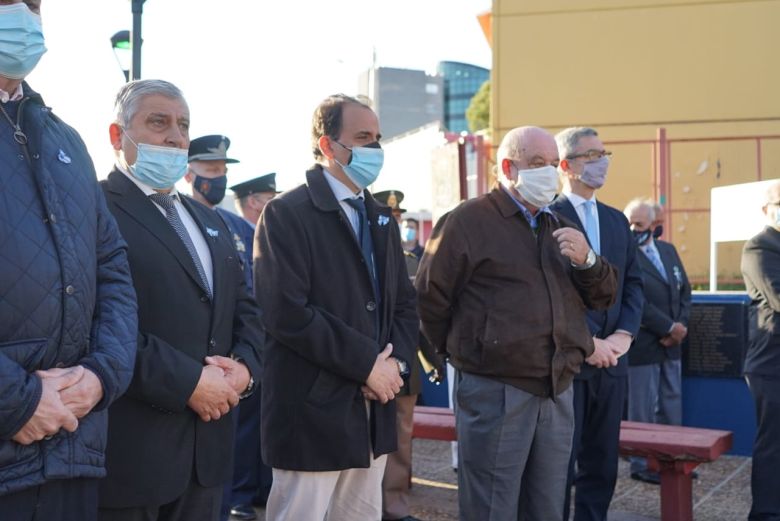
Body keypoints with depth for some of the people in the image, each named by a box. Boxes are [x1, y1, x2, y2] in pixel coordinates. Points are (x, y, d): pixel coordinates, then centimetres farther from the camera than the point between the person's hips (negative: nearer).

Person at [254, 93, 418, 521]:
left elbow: (405, 303, 16)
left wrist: (395, 361, -4)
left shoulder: (381, 219, 16)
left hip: (373, 411, 7)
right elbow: (287, 313, -19)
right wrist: (366, 363, -16)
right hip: (313, 411, -7)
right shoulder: (287, 214, -9)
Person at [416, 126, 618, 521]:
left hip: (558, 391, 7)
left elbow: (602, 296, 16)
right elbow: (429, 298, -8)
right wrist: (466, 352, 3)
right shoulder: (469, 221, -6)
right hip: (495, 393, -7)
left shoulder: (560, 228, 17)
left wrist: (587, 261, -5)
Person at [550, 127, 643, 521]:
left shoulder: (617, 220, 15)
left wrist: (624, 334, -3)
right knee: (558, 465, 3)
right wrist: (586, 342, -15)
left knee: (602, 464, 12)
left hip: (611, 359, 6)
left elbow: (632, 283, 12)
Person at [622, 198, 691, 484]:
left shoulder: (668, 250, 10)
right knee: (642, 411, 2)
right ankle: (642, 466, 14)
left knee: (671, 406, 14)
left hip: (671, 343, 7)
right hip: (642, 347, -7)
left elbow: (684, 290, 11)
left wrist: (681, 326, -4)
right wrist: (669, 327, -15)